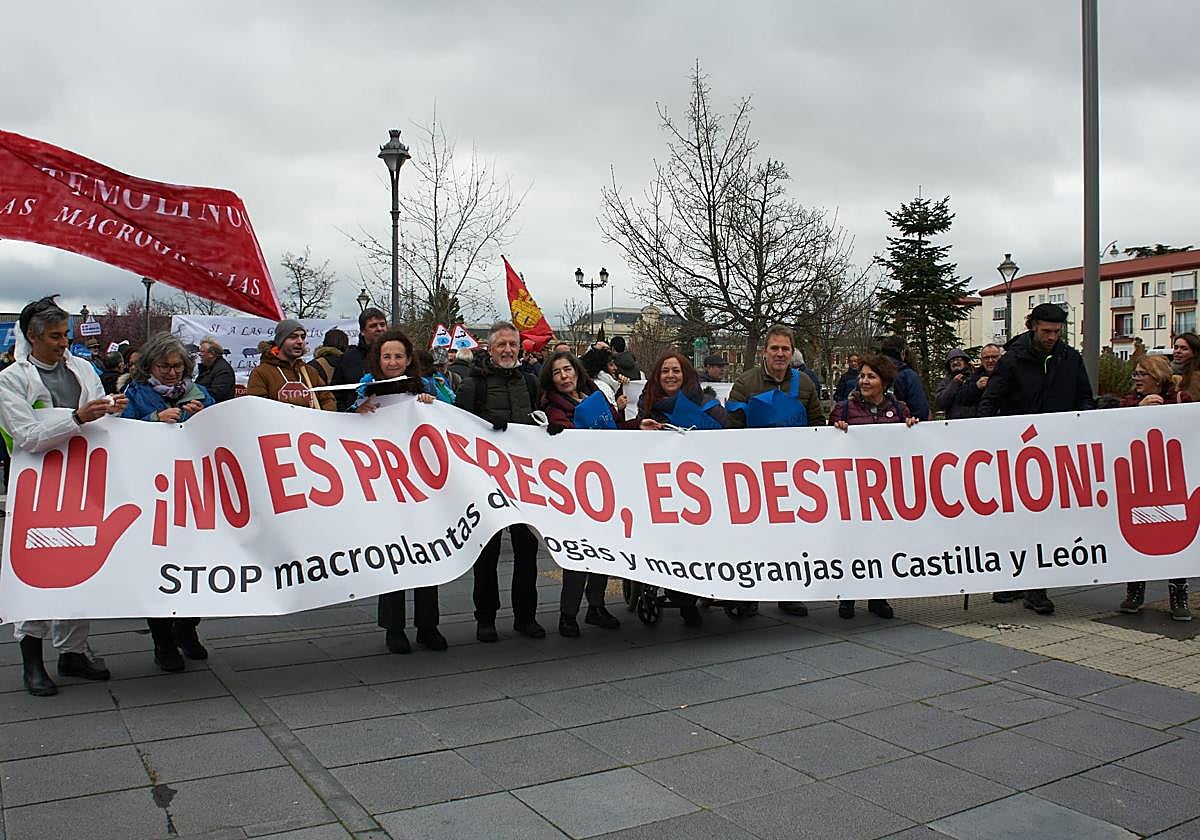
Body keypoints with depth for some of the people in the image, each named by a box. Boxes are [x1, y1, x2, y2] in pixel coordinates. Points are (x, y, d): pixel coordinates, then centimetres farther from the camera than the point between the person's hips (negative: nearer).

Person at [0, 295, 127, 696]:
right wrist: (77, 417, -24)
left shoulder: (81, 368, 10)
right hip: (39, 487, -5)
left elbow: (101, 421, 19)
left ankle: (72, 650, 21)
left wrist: (113, 409, -3)